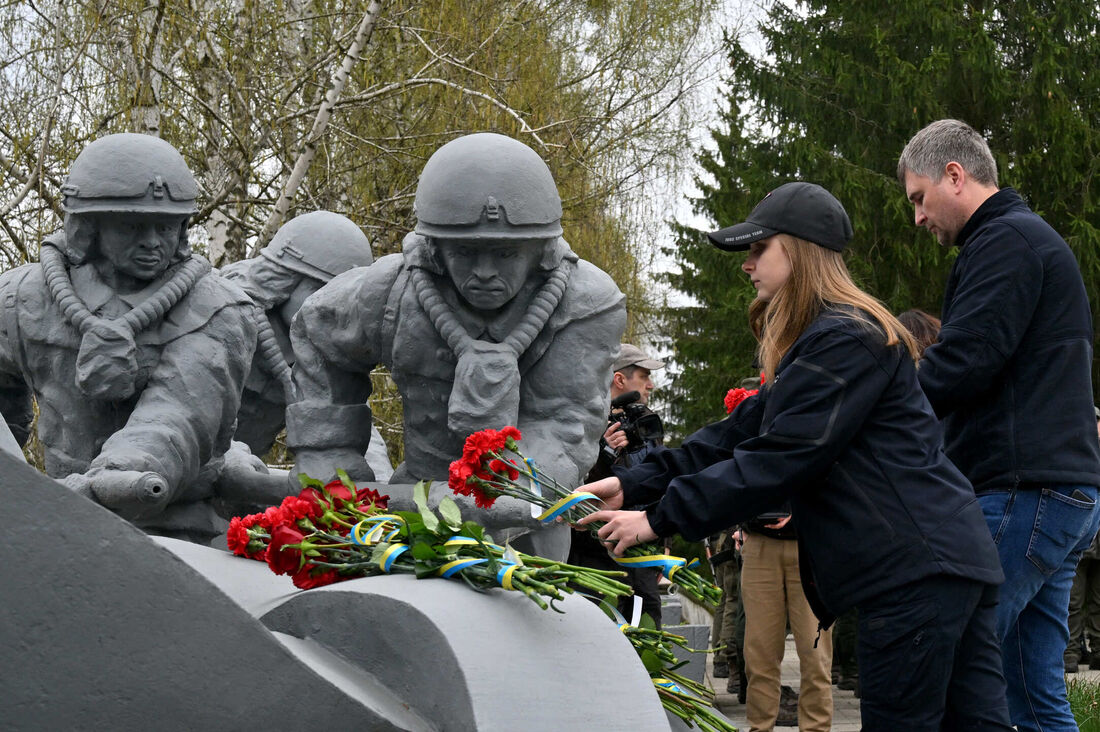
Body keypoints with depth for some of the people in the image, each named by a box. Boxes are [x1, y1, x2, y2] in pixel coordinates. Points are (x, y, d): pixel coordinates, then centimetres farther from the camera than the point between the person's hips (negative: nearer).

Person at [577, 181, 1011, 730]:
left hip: (915, 566, -10)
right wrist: (632, 484, 5)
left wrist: (660, 518, -13)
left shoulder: (844, 339, -11)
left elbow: (781, 458, -17)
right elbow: (740, 434, 15)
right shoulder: (819, 342, 22)